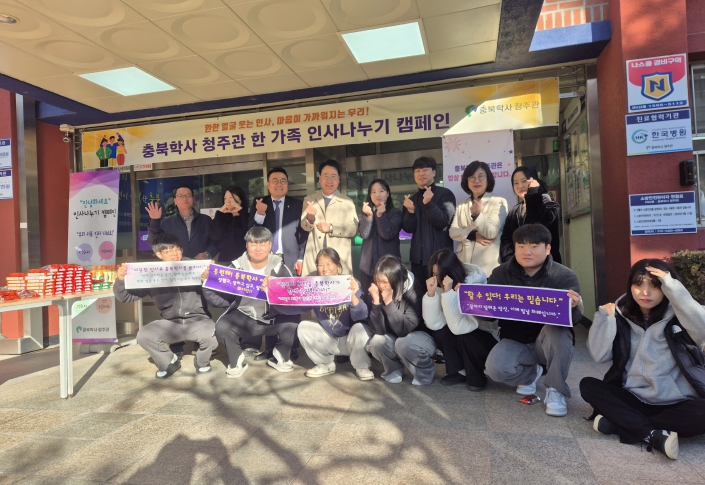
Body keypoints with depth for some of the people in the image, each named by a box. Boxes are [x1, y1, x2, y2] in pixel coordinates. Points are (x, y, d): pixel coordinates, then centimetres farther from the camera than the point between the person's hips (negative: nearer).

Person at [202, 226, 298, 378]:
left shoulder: (279, 268, -5)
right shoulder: (237, 267, -3)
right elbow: (222, 300, -5)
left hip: (274, 316, 0)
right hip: (244, 316, 0)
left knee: (292, 324, -28)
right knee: (222, 327, -28)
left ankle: (280, 358, 5)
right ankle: (237, 362, 3)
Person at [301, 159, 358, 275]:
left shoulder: (347, 202, 5)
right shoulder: (309, 200, 10)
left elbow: (353, 229, -2)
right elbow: (305, 227, 1)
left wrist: (331, 228, -16)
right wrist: (310, 217, -21)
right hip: (314, 258, 1)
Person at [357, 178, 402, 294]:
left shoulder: (395, 213, 0)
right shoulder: (365, 213, 10)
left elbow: (387, 235, -13)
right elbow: (363, 234, -6)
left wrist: (380, 215, -17)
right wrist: (369, 216, -18)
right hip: (368, 264, 3)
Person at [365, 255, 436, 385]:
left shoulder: (413, 292, -25)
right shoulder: (377, 291, -15)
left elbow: (403, 330, -30)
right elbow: (379, 330, -20)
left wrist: (389, 302, -37)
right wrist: (376, 301, -32)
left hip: (421, 336, -3)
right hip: (394, 338, 4)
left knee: (403, 343, -34)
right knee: (376, 342, -26)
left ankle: (425, 371, -2)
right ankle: (394, 368, 5)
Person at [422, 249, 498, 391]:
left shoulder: (474, 283, -29)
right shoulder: (440, 286, -12)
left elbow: (459, 327, -38)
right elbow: (434, 324, -21)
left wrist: (449, 291, -40)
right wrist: (431, 293, -31)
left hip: (489, 338, -5)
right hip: (465, 336, 5)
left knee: (464, 336, -31)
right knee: (440, 333, -20)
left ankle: (477, 377, -5)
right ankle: (460, 371, 2)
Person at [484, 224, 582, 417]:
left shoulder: (564, 276, -12)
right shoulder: (501, 273, -5)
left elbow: (575, 317, -24)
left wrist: (573, 306, -50)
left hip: (551, 341, -2)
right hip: (515, 341, 2)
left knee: (557, 331, -35)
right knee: (495, 368, -26)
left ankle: (555, 390, -13)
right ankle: (530, 373, 11)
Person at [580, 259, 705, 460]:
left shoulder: (677, 316, -6)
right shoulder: (622, 315, 0)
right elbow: (599, 355, -8)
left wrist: (673, 287, -29)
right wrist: (605, 317, -15)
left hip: (677, 404, -2)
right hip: (634, 399, 3)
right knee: (588, 385, -17)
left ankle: (618, 422, -24)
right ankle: (654, 434, -28)